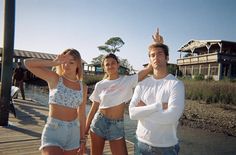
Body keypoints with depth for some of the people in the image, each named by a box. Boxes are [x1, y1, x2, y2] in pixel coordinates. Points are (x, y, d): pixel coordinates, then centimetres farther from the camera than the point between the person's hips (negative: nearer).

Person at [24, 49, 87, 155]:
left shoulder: (83, 87, 5)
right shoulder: (54, 79, -3)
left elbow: (82, 115, 8)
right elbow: (28, 63, -11)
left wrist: (82, 139, 7)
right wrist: (53, 62, -12)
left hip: (73, 133, 4)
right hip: (53, 132, -4)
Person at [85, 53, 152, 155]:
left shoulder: (127, 80, -3)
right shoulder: (100, 85, 1)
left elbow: (149, 68, -13)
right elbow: (94, 108, 6)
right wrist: (86, 128, 8)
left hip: (117, 125, -1)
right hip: (99, 122, 2)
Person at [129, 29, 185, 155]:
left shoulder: (176, 84, -11)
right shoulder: (142, 83, 0)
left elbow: (172, 116, -24)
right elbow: (132, 113, -11)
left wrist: (143, 109, -13)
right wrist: (159, 106, -21)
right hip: (142, 142, 3)